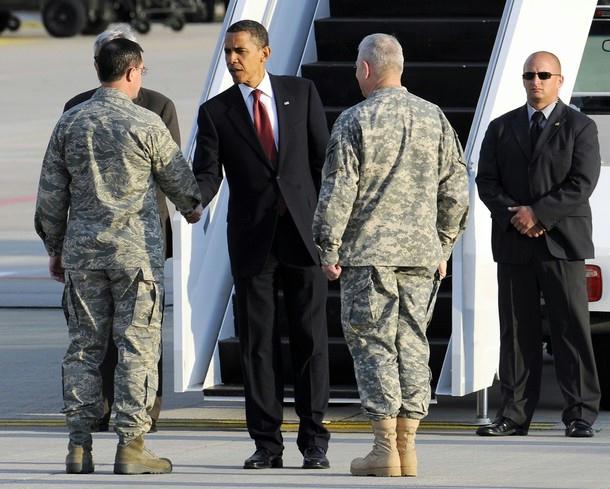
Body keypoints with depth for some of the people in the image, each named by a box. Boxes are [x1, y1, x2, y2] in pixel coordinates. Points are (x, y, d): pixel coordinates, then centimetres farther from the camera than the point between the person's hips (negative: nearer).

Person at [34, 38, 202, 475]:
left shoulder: (70, 123, 4)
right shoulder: (146, 124, -7)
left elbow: (51, 195, 8)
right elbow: (178, 179, 6)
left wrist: (55, 248, 19)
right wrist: (192, 208, 28)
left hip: (82, 248, 4)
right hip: (136, 248, -4)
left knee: (84, 345, 8)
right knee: (138, 345, 0)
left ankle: (79, 446, 5)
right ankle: (131, 445, -3)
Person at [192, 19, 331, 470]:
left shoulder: (301, 93, 5)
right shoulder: (216, 112, 4)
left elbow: (324, 159, 6)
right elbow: (207, 174, -3)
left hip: (303, 232, 0)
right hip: (252, 240, 0)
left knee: (311, 338, 1)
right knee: (258, 342, 1)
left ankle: (314, 441, 6)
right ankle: (267, 443, 6)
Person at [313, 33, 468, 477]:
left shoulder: (355, 121, -7)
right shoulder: (435, 119, 7)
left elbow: (337, 192, -8)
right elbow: (456, 190, 10)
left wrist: (328, 251, 0)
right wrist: (443, 247, 19)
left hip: (368, 253, -4)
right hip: (421, 253, 4)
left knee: (373, 343, -1)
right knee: (412, 343, 9)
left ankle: (385, 448, -6)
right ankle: (407, 446, 8)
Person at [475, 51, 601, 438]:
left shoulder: (579, 128, 3)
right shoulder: (501, 129, 14)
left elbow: (582, 184, -7)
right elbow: (486, 182, 7)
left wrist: (538, 214, -14)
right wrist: (514, 216, -9)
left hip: (561, 243, -3)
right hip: (513, 244, 3)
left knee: (572, 329, -4)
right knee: (517, 331, 3)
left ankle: (581, 414, -2)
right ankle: (515, 414, 5)